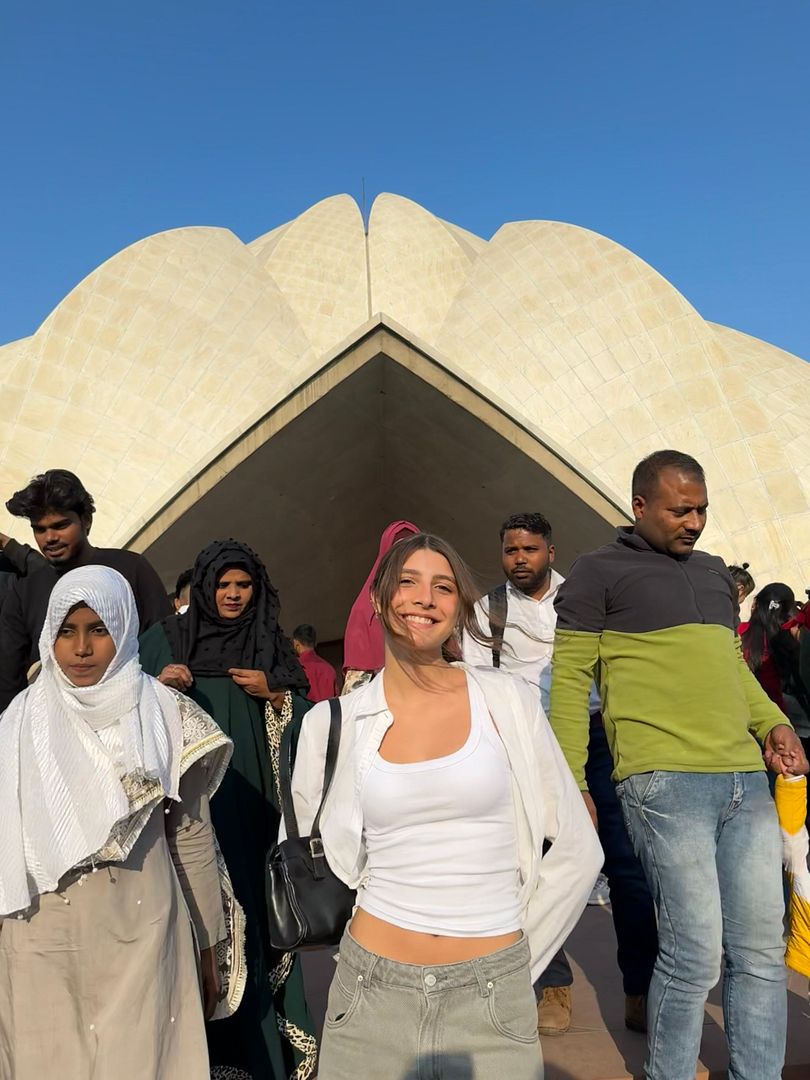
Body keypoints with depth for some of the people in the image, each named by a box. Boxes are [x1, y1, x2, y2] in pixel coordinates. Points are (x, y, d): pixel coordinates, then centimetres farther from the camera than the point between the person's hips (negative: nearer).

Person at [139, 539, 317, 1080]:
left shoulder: (271, 643, 6)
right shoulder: (167, 638, 3)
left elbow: (306, 715, 8)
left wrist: (273, 693, -10)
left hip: (254, 798, 1)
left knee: (253, 900, 3)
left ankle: (261, 1032, 22)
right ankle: (205, 1028, 19)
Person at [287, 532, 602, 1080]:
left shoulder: (507, 700, -7)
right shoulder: (332, 723, -4)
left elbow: (576, 850, 0)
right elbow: (315, 861, 9)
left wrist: (512, 961, 2)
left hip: (493, 997, -1)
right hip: (371, 993, 1)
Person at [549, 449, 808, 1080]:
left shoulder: (714, 572, 20)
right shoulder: (599, 572, -1)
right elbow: (569, 680, -3)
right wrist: (571, 784, -7)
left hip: (747, 781, 7)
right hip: (664, 782, -6)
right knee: (696, 956, -2)